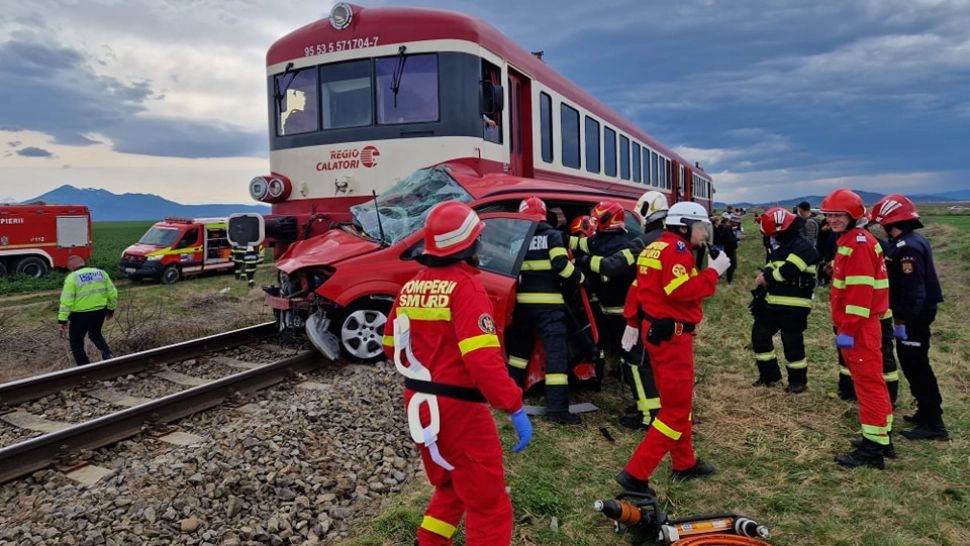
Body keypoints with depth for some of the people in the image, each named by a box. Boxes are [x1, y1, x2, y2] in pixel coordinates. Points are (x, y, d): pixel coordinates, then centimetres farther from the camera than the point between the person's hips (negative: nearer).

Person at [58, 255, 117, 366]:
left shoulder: (72, 278, -10)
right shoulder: (101, 273, 4)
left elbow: (66, 301, -15)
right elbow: (112, 293, 6)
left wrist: (62, 320, -11)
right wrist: (111, 309, 19)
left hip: (80, 315, -5)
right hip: (100, 312, 5)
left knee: (76, 343, 14)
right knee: (96, 335, 29)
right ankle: (108, 355, 7)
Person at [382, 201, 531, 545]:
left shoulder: (411, 287, 5)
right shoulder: (464, 286, -18)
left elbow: (391, 346, 14)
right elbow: (484, 360, -26)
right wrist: (515, 407, -21)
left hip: (418, 404, 8)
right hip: (458, 408, -8)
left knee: (449, 488, 28)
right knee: (489, 506, 5)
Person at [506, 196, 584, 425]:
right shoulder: (552, 235, 0)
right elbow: (561, 264, -11)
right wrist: (578, 278, 3)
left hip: (522, 301, 4)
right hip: (548, 302, -4)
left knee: (519, 347, 22)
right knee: (556, 352, -7)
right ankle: (557, 409, -12)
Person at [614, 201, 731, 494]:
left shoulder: (655, 247, 14)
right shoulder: (676, 250, -15)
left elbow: (638, 286, 15)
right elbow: (682, 291, -26)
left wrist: (632, 322, 18)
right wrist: (713, 271, -16)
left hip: (655, 329, 11)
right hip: (671, 335, -10)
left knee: (677, 401, 22)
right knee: (676, 409, -4)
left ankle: (685, 463, 36)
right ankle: (635, 474, -4)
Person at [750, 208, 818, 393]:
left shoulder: (802, 246, -16)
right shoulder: (781, 246, 15)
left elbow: (787, 272, -25)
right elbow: (772, 265, 16)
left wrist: (766, 278, -10)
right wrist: (765, 273, -8)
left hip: (794, 305, -9)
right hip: (774, 302, 9)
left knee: (792, 343, -2)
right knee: (759, 334, 9)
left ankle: (798, 380, 17)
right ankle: (769, 374, 23)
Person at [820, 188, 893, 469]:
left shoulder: (858, 244, -16)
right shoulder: (849, 242, 16)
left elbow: (860, 292, -23)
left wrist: (847, 329, -23)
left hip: (859, 327, -10)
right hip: (858, 326, 10)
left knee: (868, 383, -5)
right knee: (870, 381, 16)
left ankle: (873, 449, 1)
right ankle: (882, 438, 27)